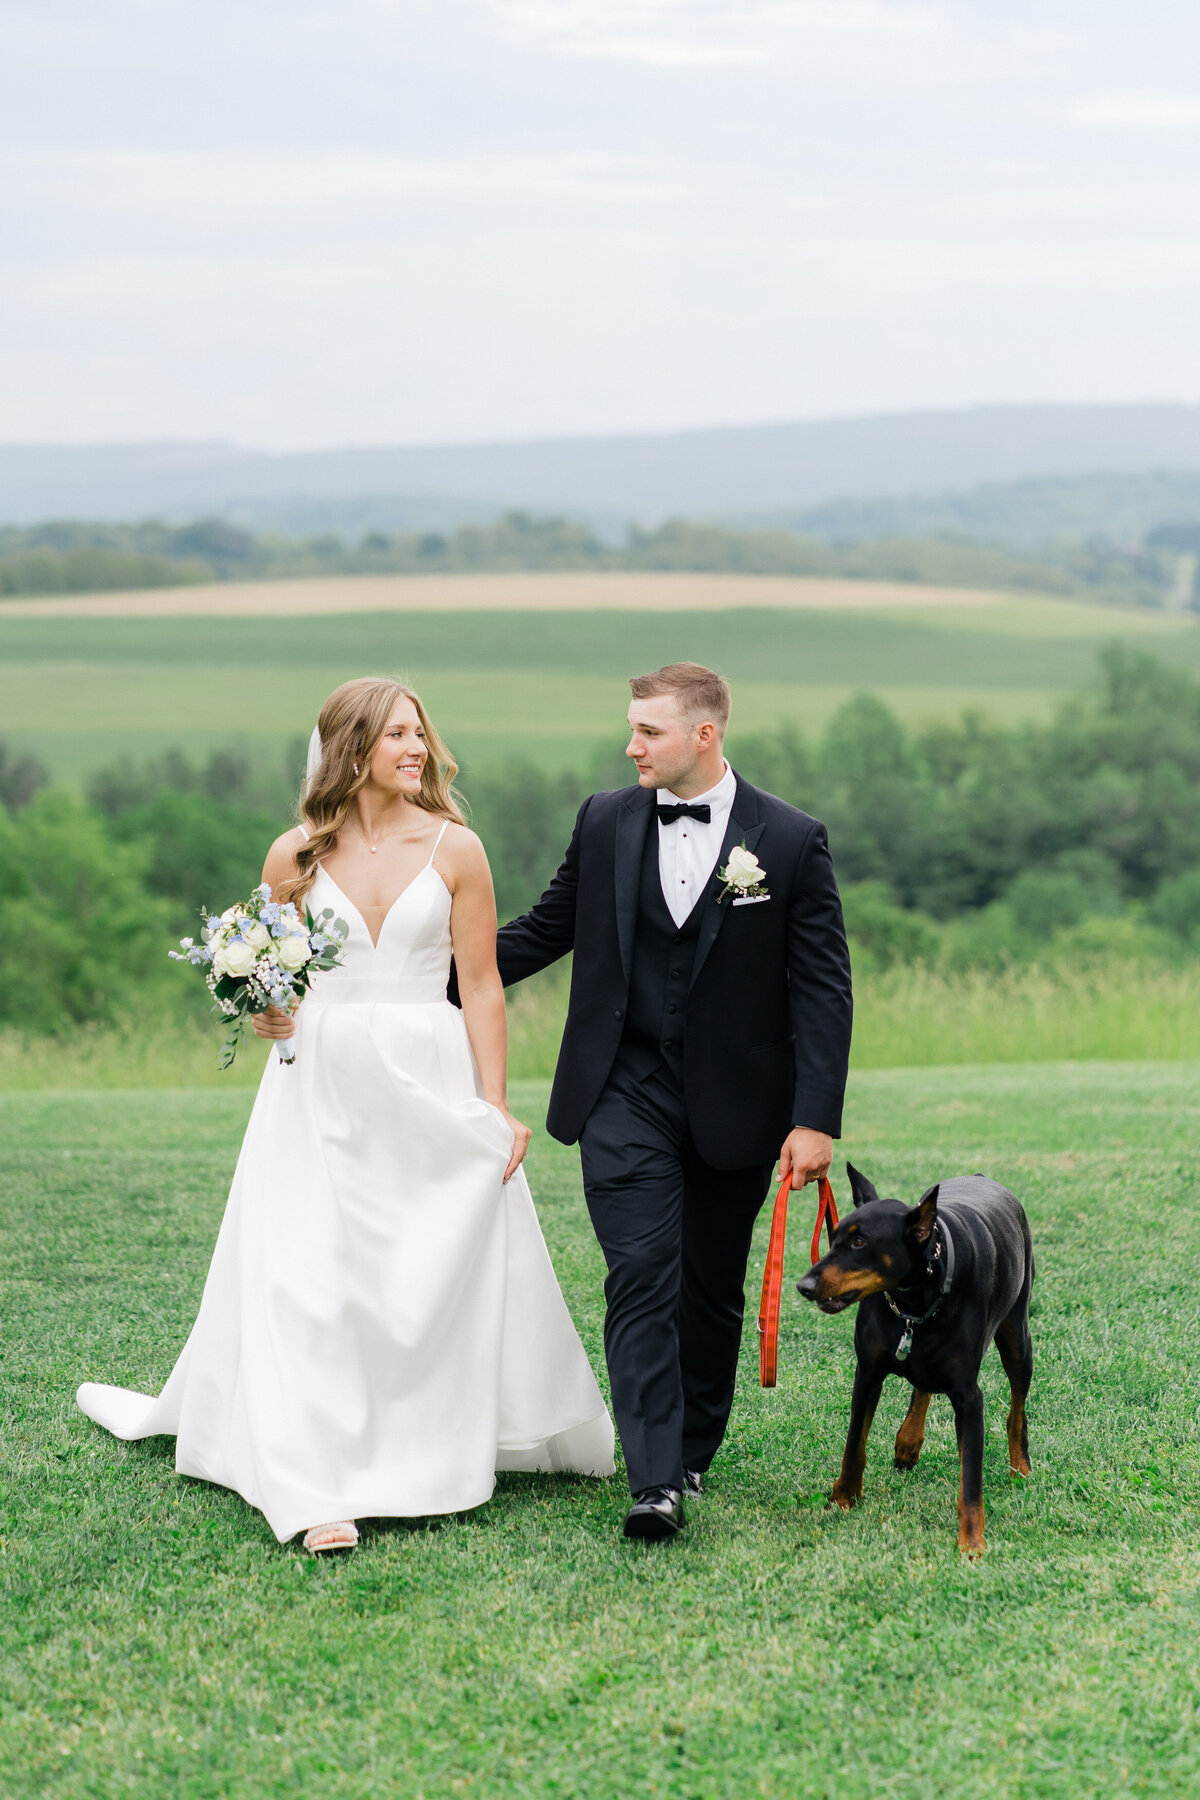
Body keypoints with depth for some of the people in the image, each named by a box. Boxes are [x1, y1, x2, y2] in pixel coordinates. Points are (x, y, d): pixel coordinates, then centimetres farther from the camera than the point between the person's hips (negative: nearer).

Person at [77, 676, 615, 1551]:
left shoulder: (454, 848, -1)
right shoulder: (296, 856, 2)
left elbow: (482, 987, 0)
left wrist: (496, 1108, -4)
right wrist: (263, 1012, -11)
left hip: (431, 1083, 0)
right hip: (323, 1084, 0)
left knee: (447, 1273, 5)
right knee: (309, 1276, -8)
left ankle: (440, 1457, 24)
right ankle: (318, 1489, -10)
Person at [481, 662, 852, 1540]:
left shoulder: (791, 841, -6)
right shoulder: (605, 822, 2)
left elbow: (823, 990, -6)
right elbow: (546, 929, 13)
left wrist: (816, 1119, -11)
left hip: (735, 1105, -1)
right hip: (625, 1097, 1)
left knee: (712, 1287, 11)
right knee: (643, 1278, -11)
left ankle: (694, 1452, 29)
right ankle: (655, 1483, -15)